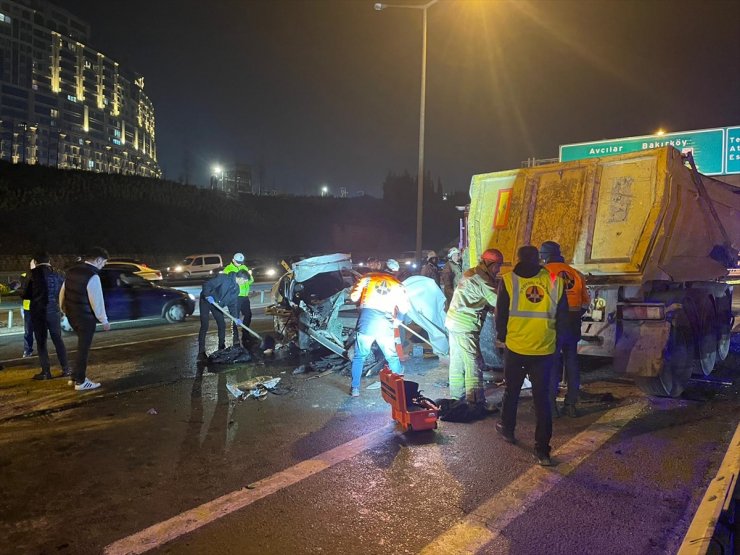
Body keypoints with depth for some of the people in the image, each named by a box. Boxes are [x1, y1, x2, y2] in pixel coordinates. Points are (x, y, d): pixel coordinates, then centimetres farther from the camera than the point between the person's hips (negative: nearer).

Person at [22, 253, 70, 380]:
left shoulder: (35, 274, -7)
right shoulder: (58, 275, 5)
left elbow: (26, 295, -3)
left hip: (38, 312, -3)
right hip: (54, 311, 3)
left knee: (41, 342, 4)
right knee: (58, 340, 11)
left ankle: (46, 372, 2)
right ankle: (66, 369, 8)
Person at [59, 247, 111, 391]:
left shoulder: (72, 271, 5)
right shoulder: (92, 276, -20)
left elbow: (62, 293, 13)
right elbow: (97, 301, -18)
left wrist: (65, 310, 26)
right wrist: (104, 321, -8)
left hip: (71, 315, 8)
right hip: (85, 318, -8)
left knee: (82, 346, 23)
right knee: (83, 348, 5)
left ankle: (75, 377, 29)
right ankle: (80, 382, 16)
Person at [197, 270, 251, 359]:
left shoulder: (237, 289, -1)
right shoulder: (223, 278, -24)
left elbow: (232, 304, 2)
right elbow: (207, 285, -26)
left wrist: (235, 318, -7)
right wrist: (208, 296, -37)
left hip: (217, 305, 7)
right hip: (206, 301, -7)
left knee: (222, 325, 5)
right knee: (204, 326, -11)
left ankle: (221, 348, 19)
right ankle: (201, 352, -7)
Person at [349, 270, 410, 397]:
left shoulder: (368, 277, 15)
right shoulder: (397, 285, 18)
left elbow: (354, 297, 12)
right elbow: (404, 308, 11)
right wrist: (397, 319, 28)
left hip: (367, 318, -1)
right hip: (385, 322, 1)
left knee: (359, 356, 13)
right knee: (392, 357, 18)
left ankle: (355, 388, 14)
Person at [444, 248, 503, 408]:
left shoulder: (470, 273, 13)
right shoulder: (482, 279, -15)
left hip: (453, 322, 10)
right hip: (465, 327, -10)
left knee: (457, 362, 16)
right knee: (473, 364, -4)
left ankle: (457, 397, 25)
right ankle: (476, 403, -1)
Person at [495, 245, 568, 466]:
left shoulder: (508, 280, -8)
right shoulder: (555, 281, -2)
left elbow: (500, 315, -4)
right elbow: (563, 317, 6)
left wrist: (502, 336, 14)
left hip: (515, 348, -1)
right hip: (545, 351, 1)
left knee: (511, 391, 20)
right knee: (542, 398, 8)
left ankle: (507, 429, 38)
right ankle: (542, 449, 8)